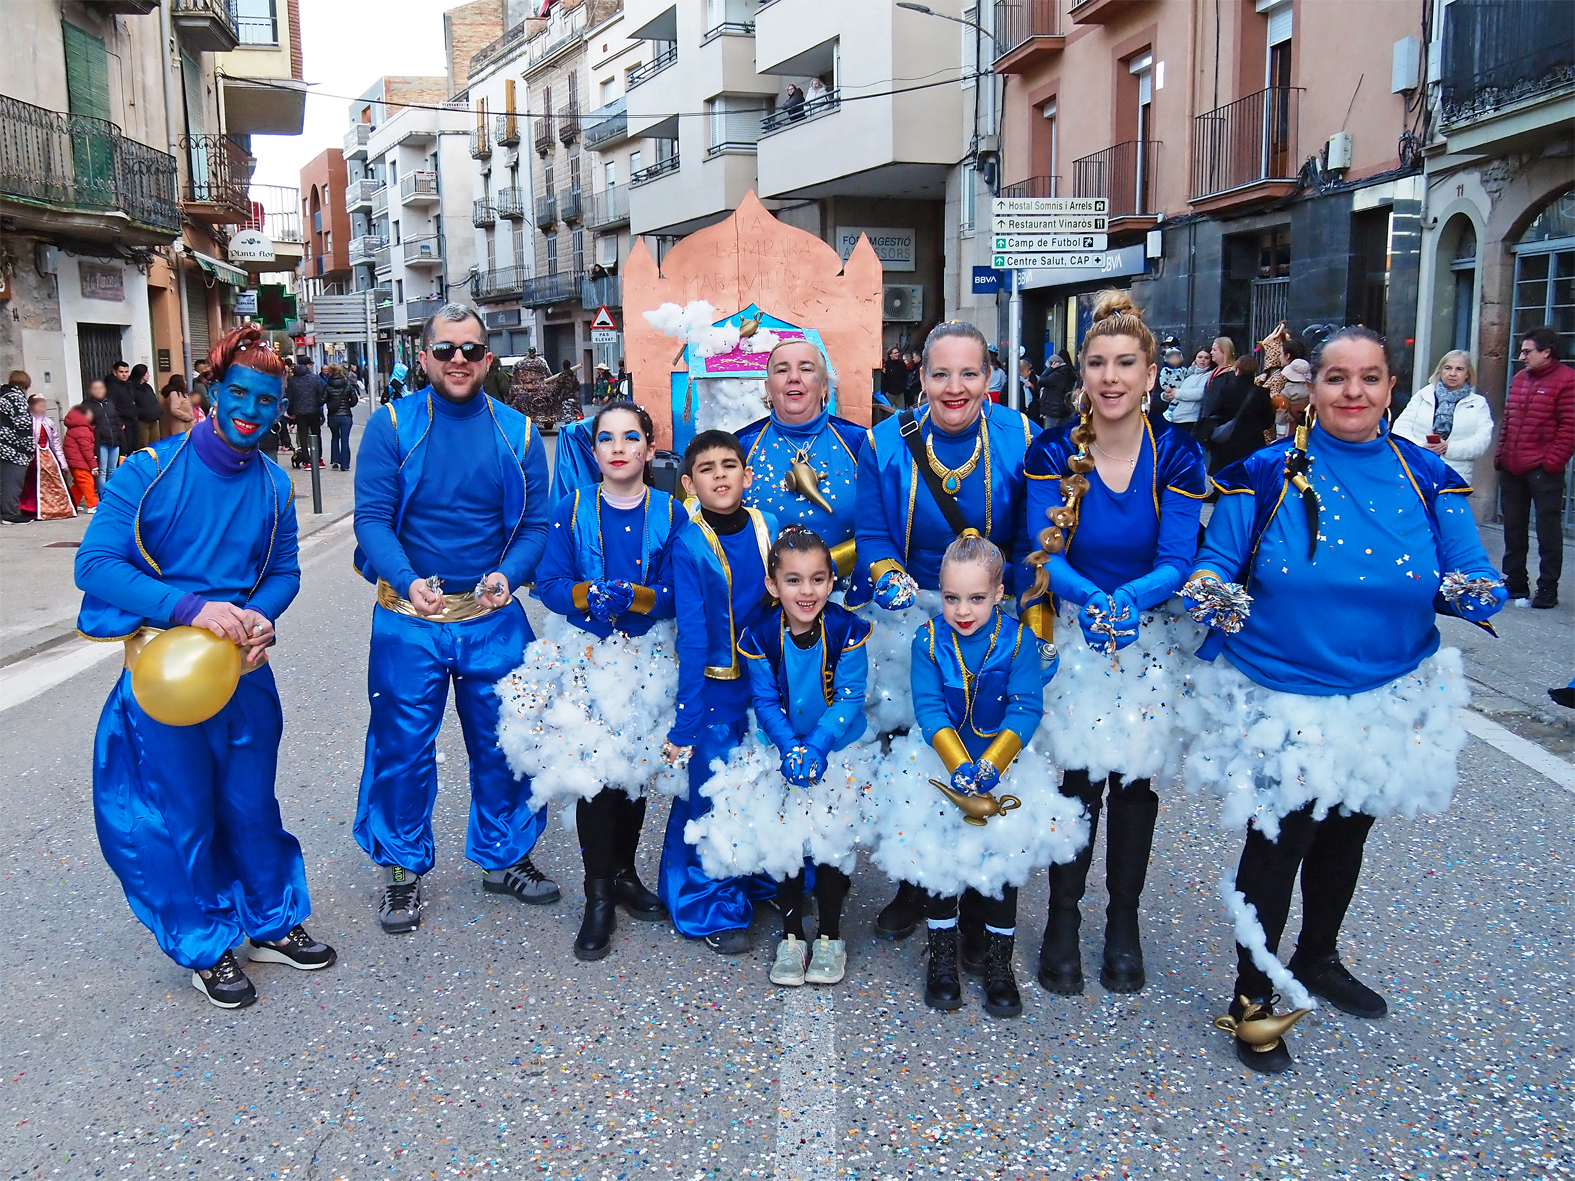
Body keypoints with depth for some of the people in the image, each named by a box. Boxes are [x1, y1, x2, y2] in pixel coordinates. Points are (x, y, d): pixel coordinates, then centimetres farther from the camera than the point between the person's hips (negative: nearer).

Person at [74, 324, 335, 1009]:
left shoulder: (272, 485, 2)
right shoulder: (150, 471, -12)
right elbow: (95, 564, -17)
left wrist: (261, 616, -12)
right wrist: (193, 607, -28)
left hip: (246, 670, 4)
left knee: (252, 805, 16)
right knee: (182, 818, 8)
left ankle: (274, 923, 35)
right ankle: (206, 948, 28)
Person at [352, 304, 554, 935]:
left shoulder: (518, 433, 4)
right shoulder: (391, 426, -2)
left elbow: (535, 523, 3)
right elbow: (371, 518, -8)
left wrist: (508, 575, -17)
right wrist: (407, 581, -26)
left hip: (494, 621, 2)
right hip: (409, 621, -2)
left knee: (502, 742, 11)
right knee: (403, 746, 6)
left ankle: (504, 856, 31)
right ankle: (402, 868, 26)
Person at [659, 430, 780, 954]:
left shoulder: (770, 529, -1)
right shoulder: (688, 547, -13)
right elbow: (691, 637, -15)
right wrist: (684, 721, -15)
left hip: (767, 682, 4)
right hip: (714, 689, -4)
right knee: (712, 795, 2)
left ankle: (761, 881, 39)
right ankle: (715, 909, 22)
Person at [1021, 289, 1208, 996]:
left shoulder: (1177, 454, -7)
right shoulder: (1053, 452, -7)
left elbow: (1177, 561, -13)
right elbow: (1045, 553, -14)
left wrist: (1128, 598, -34)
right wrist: (1088, 598, -35)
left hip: (1151, 642, 1)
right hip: (1073, 636, -1)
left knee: (1136, 780, 11)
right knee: (1078, 782, -2)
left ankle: (1124, 924, 29)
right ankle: (1063, 922, 17)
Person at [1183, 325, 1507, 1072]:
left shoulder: (1428, 480, -2)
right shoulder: (1265, 475, -10)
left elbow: (1474, 581, -1)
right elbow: (1213, 569, -6)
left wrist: (1474, 594, -24)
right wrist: (1214, 601, -28)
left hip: (1389, 702, 4)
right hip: (1279, 705, -4)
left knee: (1344, 837, 21)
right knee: (1274, 847, 0)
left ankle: (1317, 960, 46)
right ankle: (1253, 998, 20)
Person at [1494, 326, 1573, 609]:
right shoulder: (1519, 379, 14)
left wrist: (1552, 461, -16)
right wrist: (1501, 454, 11)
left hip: (1543, 470, -7)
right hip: (1512, 469, 7)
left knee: (1548, 530, 1)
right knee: (1513, 530, 14)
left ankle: (1547, 589, 8)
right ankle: (1514, 583, 24)